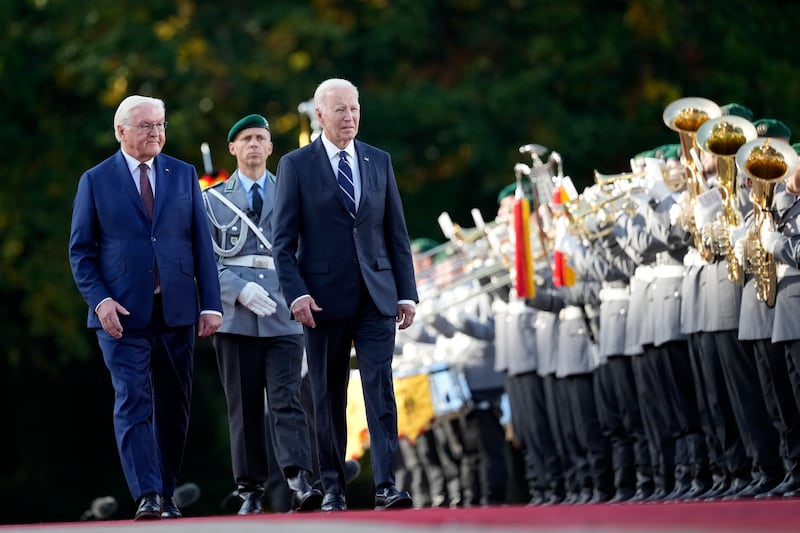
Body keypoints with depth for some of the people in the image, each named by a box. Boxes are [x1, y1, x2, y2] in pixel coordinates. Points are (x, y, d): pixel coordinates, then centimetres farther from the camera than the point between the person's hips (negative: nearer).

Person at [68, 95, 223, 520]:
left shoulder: (183, 175, 10)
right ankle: (147, 497, -18)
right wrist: (100, 300, -12)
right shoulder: (96, 181, 3)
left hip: (176, 311, 3)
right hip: (122, 313, -3)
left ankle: (165, 495, 16)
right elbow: (80, 251, 2)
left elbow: (202, 243, 9)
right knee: (133, 402, -12)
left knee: (174, 408, 6)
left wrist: (211, 303, 1)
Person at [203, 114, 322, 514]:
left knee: (286, 400, -12)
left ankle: (299, 484, -23)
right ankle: (250, 491, 5)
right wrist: (240, 290, -12)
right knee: (244, 408, 2)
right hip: (235, 316, 0)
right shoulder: (213, 199, 11)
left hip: (282, 315, 0)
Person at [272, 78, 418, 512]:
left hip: (376, 295, 2)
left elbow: (397, 234, 11)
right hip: (324, 296, -2)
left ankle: (385, 486, -13)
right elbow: (283, 240, -3)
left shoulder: (379, 162, 9)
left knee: (381, 388, -9)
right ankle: (332, 486, 14)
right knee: (328, 395, 5)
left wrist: (407, 293, 5)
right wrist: (296, 293, -13)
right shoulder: (295, 165, 0)